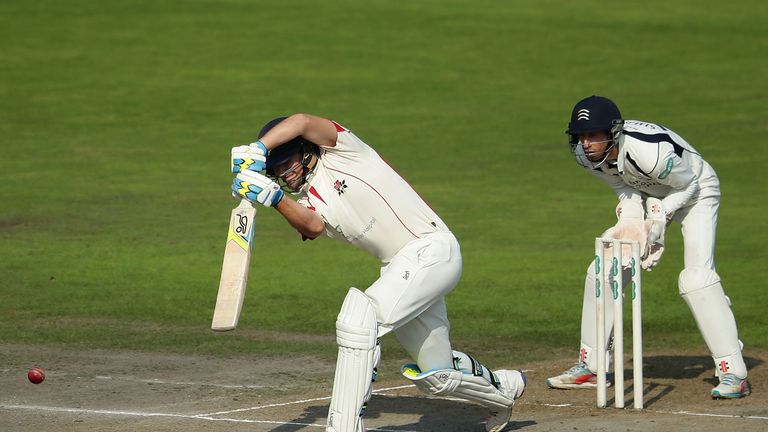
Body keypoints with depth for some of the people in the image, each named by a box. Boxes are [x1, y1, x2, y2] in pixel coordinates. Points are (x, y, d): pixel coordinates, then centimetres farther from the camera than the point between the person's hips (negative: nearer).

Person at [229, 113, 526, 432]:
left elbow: (301, 122, -23)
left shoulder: (340, 151, -4)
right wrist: (273, 199, -30)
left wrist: (258, 148, -35)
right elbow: (313, 226, -15)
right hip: (396, 267, 9)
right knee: (437, 375, 15)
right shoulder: (306, 200, 10)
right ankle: (504, 389, 45)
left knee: (359, 318, -26)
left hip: (432, 249, -9)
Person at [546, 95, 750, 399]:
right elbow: (624, 186, 0)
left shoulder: (650, 151, -40)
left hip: (695, 193, -7)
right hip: (651, 198, 7)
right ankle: (590, 367, 14)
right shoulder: (585, 154, -19)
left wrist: (658, 218, -30)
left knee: (696, 276, -24)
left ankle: (734, 374, -22)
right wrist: (630, 218, -17)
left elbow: (687, 186, -21)